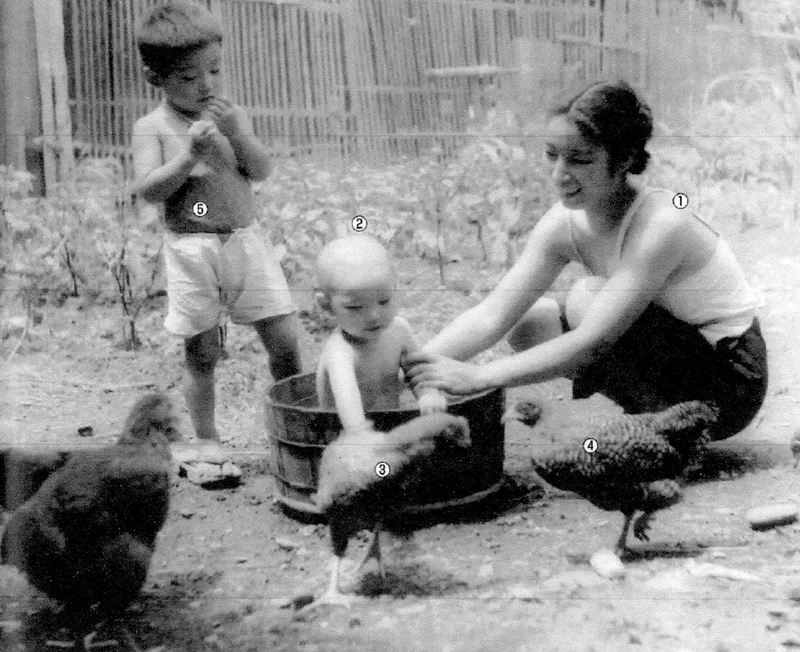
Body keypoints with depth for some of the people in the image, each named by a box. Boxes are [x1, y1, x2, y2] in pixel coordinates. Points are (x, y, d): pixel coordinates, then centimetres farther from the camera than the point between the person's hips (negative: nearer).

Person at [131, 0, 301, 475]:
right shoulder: (153, 127, -1)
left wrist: (236, 132, -16)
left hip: (247, 240, 3)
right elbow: (148, 191, -11)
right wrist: (190, 153, -19)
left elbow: (262, 171, -1)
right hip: (191, 250, -2)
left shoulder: (232, 115, 8)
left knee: (285, 338, 0)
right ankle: (207, 440, 18)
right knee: (202, 354, 4)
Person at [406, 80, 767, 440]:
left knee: (588, 298, -26)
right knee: (529, 324, -8)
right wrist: (416, 362, -30)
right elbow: (491, 315, -14)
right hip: (672, 361, 7)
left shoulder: (661, 224, -29)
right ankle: (652, 415, 6)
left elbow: (592, 341, -36)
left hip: (730, 377, -7)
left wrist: (479, 376, -41)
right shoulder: (565, 222, -9)